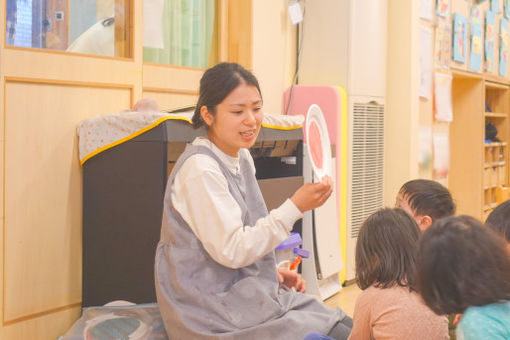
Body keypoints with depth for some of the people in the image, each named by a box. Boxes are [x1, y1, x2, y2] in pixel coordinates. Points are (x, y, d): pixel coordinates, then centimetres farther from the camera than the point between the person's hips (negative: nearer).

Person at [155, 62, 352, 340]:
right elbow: (231, 250, -22)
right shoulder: (200, 169, -19)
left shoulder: (242, 158, 9)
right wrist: (295, 207, -25)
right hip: (216, 315, -8)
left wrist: (273, 272, 5)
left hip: (249, 292, 9)